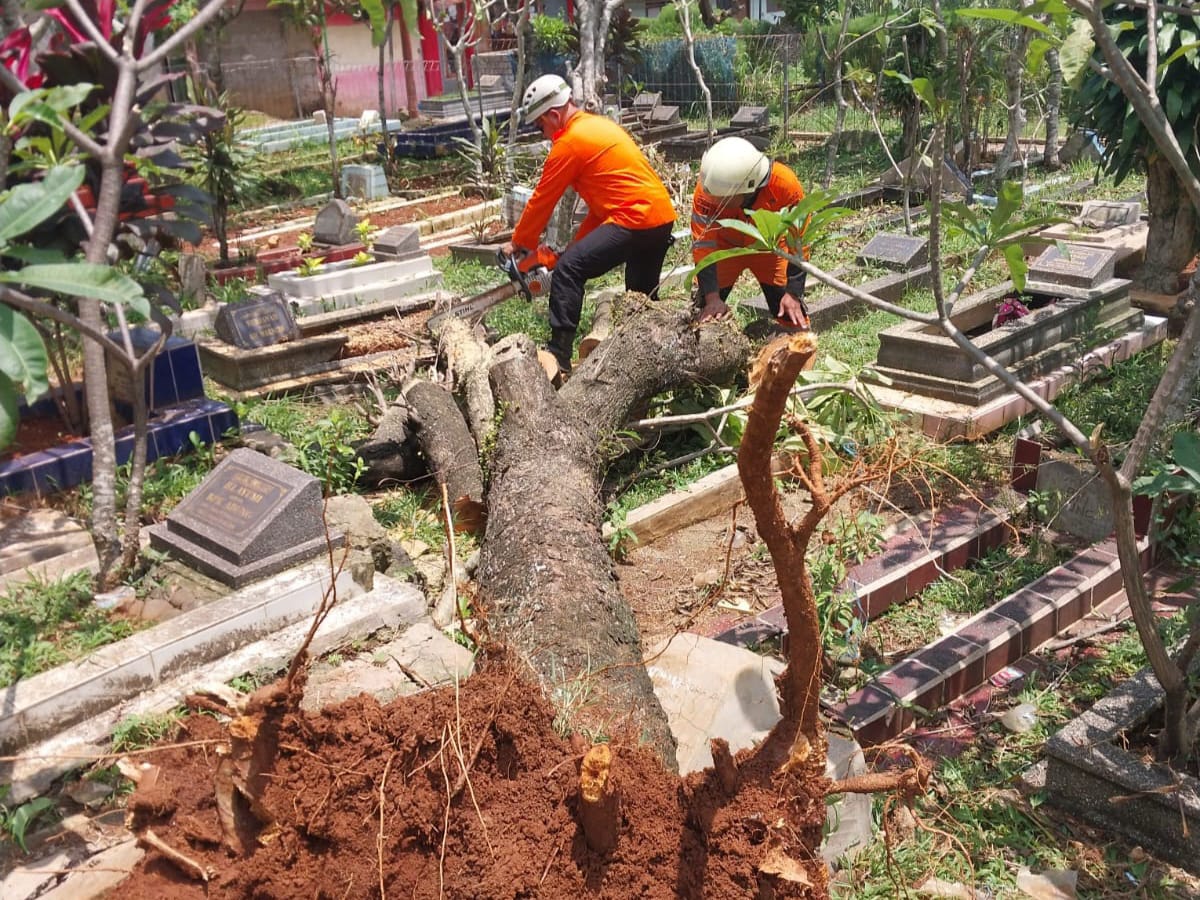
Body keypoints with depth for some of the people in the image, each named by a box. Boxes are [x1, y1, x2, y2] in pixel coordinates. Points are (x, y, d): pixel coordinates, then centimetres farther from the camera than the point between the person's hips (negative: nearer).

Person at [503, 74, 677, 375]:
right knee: (642, 295, 22)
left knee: (568, 269, -13)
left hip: (634, 219, -10)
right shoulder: (600, 126, 19)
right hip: (663, 217, 10)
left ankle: (559, 355, -16)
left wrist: (518, 244, 11)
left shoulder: (570, 141, -8)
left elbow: (542, 200, -2)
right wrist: (579, 244, 19)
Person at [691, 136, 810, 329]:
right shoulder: (706, 191, -35)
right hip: (725, 246, 0)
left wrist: (793, 293, -26)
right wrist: (712, 297, -35)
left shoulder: (785, 185, -34)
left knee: (790, 310, -7)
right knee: (706, 310, -7)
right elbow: (703, 244, -28)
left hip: (769, 247, 0)